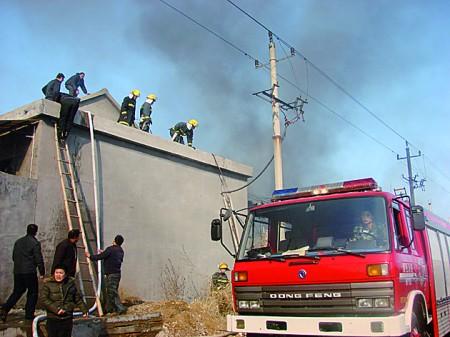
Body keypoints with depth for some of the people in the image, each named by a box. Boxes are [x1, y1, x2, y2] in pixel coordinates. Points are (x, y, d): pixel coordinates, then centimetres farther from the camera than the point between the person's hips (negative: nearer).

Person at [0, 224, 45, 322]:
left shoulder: (18, 242, 9)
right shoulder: (35, 243, -11)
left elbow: (14, 257, 16)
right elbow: (39, 260, -13)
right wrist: (42, 273, -6)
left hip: (17, 272, 6)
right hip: (30, 272, -6)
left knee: (17, 292, 17)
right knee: (32, 292, 7)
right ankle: (29, 314, 9)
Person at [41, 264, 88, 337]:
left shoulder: (71, 284, 7)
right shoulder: (48, 284, -2)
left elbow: (78, 299, 16)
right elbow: (43, 299, -12)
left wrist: (84, 310, 8)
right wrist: (56, 309, -20)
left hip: (67, 318, 2)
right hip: (53, 319, -2)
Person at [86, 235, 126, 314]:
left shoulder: (111, 249, -15)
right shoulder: (121, 251, 11)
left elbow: (100, 257, -11)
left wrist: (90, 256, 4)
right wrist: (103, 253, 33)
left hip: (111, 274, -8)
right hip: (117, 273, 8)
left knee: (112, 292, -5)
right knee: (110, 292, 17)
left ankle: (120, 308, -8)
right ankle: (109, 308, 25)